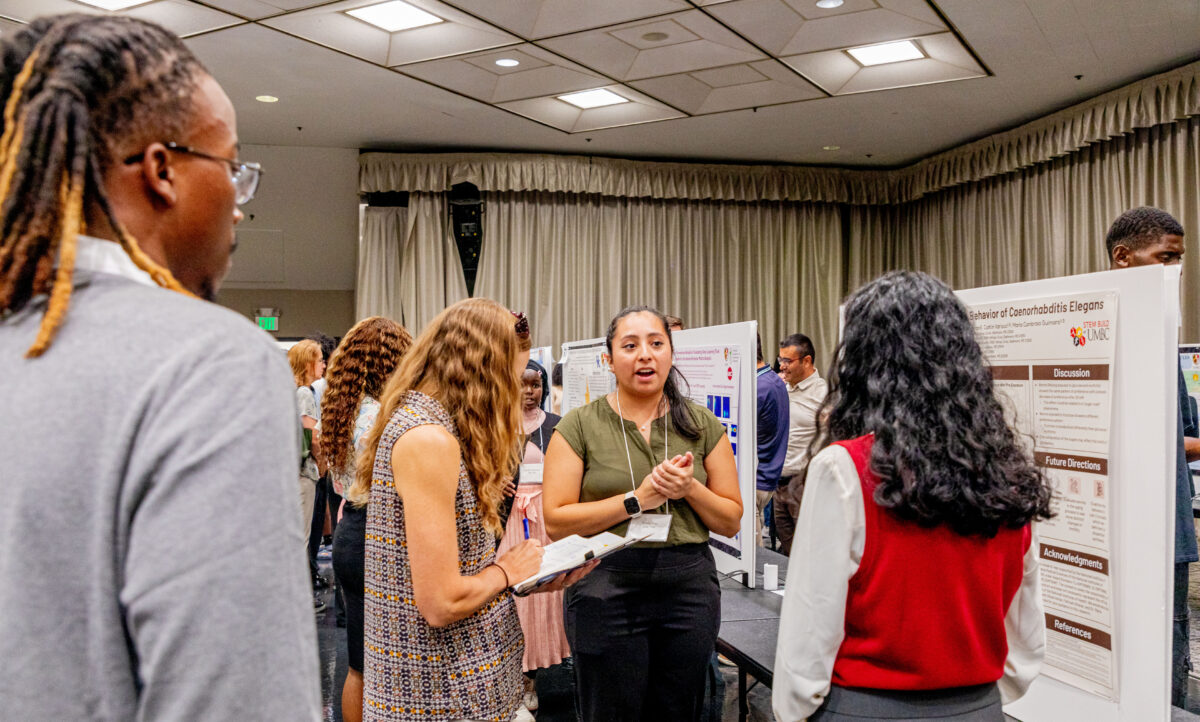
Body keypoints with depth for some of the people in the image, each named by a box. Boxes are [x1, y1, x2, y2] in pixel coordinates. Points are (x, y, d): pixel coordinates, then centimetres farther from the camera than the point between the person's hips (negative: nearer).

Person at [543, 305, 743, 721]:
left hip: (689, 589, 3)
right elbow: (556, 522, -10)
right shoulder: (579, 427, -4)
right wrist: (637, 499, -17)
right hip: (607, 589, -2)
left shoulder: (702, 426, 5)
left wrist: (690, 488, -12)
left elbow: (731, 522, 7)